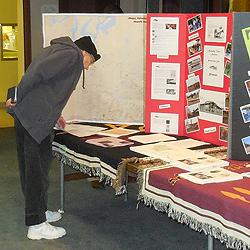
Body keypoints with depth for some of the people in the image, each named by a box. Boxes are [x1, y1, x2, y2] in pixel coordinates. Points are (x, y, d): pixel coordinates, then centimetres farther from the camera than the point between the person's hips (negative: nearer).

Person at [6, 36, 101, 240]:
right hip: (36, 118, -10)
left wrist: (53, 114, 34)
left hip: (24, 115, 10)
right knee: (38, 168, -4)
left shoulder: (59, 50, 25)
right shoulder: (73, 55, -5)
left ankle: (39, 211, 31)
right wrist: (17, 97, -16)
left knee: (29, 167, 17)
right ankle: (37, 225, 3)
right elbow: (39, 71, -18)